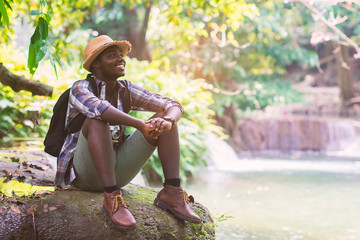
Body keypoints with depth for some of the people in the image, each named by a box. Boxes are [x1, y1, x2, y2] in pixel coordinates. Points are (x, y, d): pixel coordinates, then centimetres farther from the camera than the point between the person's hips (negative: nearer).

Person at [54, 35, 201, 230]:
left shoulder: (126, 90, 7)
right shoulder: (80, 88, -9)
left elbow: (174, 106, -1)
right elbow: (97, 107, -35)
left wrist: (167, 121, -25)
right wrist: (141, 126, -41)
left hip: (117, 171, 6)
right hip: (84, 172, -6)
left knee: (164, 117, -5)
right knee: (97, 120, -33)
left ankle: (171, 191, -19)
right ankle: (112, 198, -39)